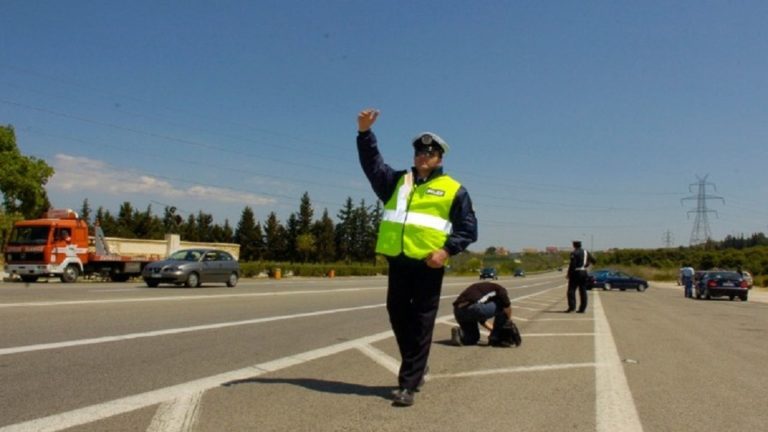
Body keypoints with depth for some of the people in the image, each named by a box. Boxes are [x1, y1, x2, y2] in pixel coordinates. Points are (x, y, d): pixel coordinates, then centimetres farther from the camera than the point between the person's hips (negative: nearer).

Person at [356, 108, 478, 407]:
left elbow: (468, 229, 3)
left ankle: (408, 383, 3)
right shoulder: (396, 181, 17)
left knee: (421, 324, -1)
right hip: (398, 261, 4)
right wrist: (365, 133, -5)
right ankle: (416, 369, 32)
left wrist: (447, 250, -13)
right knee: (398, 315, 12)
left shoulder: (453, 190, 6)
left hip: (428, 264, -4)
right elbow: (372, 163, 9)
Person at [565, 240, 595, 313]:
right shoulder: (586, 252, 10)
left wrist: (568, 274, -10)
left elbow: (572, 264, -16)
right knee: (583, 291, 7)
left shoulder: (574, 253, -10)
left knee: (571, 290, -3)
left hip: (576, 272, -6)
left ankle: (572, 306, -13)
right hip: (584, 273, 6)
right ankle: (582, 309, 7)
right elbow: (593, 260, 18)